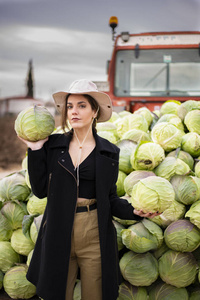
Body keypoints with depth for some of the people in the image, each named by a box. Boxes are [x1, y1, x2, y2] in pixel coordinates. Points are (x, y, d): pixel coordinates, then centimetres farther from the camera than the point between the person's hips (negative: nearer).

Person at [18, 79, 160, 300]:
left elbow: (110, 199, 3)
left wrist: (135, 211, -15)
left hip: (95, 236, 0)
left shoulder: (108, 152, 2)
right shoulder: (53, 145, 3)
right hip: (58, 234, 1)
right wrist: (35, 150, -6)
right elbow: (40, 190, -2)